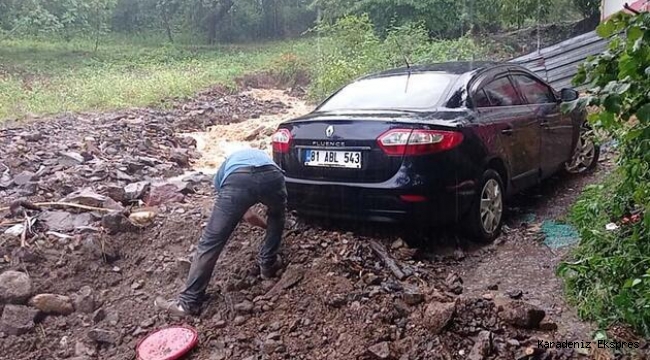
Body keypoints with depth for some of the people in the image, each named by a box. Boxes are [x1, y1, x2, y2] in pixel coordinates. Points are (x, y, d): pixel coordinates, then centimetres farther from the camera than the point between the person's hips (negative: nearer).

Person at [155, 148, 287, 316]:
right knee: (277, 217, 37)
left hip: (238, 180, -1)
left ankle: (188, 302, 12)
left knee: (210, 242, 8)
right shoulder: (261, 154, 48)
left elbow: (247, 215, 46)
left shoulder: (224, 169, 43)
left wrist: (265, 225, 62)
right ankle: (268, 264, 40)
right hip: (272, 175, 2)